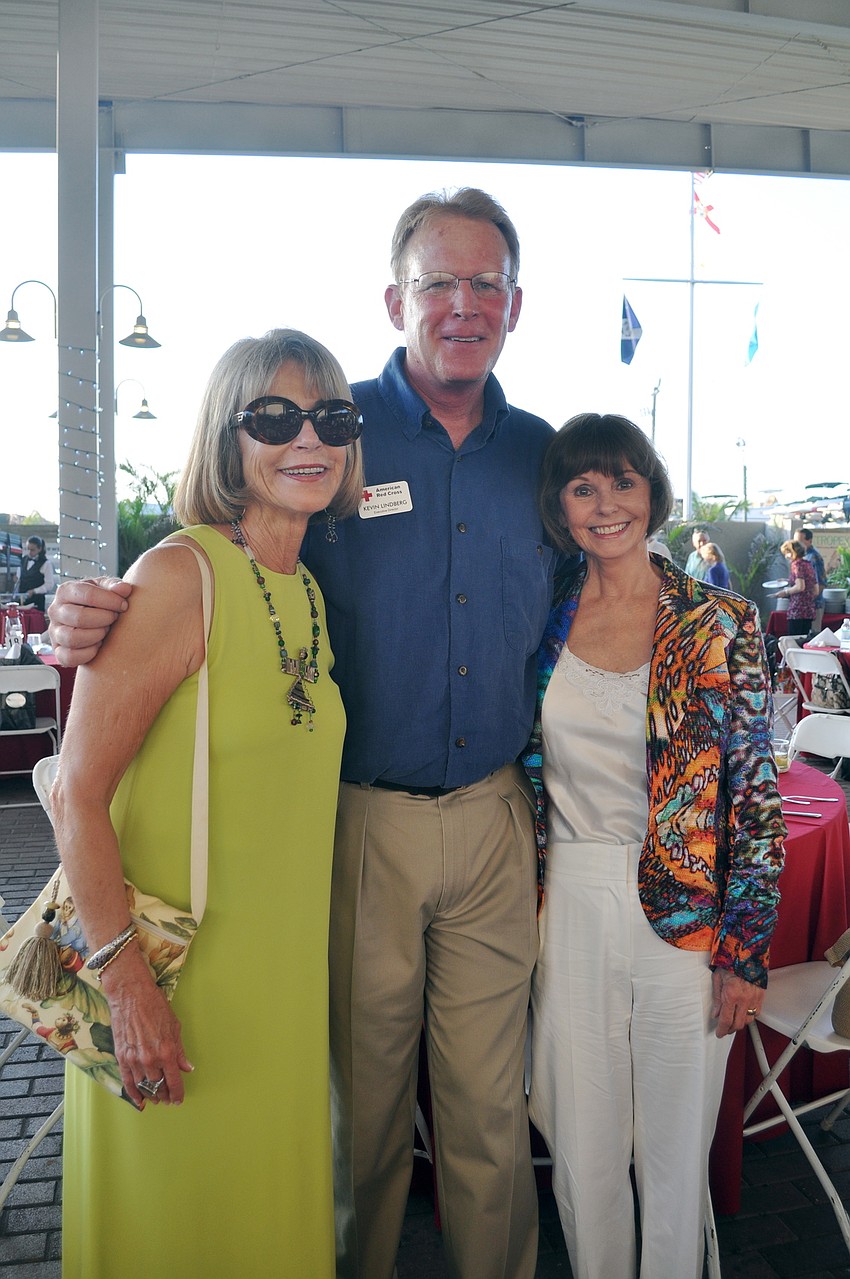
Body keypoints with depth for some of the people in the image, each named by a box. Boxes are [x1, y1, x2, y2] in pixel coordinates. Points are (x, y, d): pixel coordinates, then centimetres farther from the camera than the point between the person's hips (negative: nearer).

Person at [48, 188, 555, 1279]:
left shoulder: (539, 452, 6)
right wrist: (94, 617, -23)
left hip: (493, 817, 3)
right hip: (357, 820, -3)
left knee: (490, 1101, 16)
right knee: (361, 1096, 15)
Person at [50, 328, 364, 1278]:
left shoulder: (314, 591, 6)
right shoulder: (178, 575, -17)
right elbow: (77, 793, -19)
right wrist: (127, 982, -21)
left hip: (285, 975, 7)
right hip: (176, 974, -6)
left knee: (275, 1201, 23)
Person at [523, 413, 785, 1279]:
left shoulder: (719, 624, -7)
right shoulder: (544, 621, 1)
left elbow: (756, 801, -6)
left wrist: (745, 952, -7)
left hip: (683, 911, -2)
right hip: (568, 908, 3)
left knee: (675, 1144, 14)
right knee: (581, 1143, 16)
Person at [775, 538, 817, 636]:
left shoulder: (797, 564, -6)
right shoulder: (809, 565, 18)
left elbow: (800, 587, -18)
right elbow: (816, 591, 20)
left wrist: (785, 592, -3)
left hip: (798, 611, -8)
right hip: (810, 611, 8)